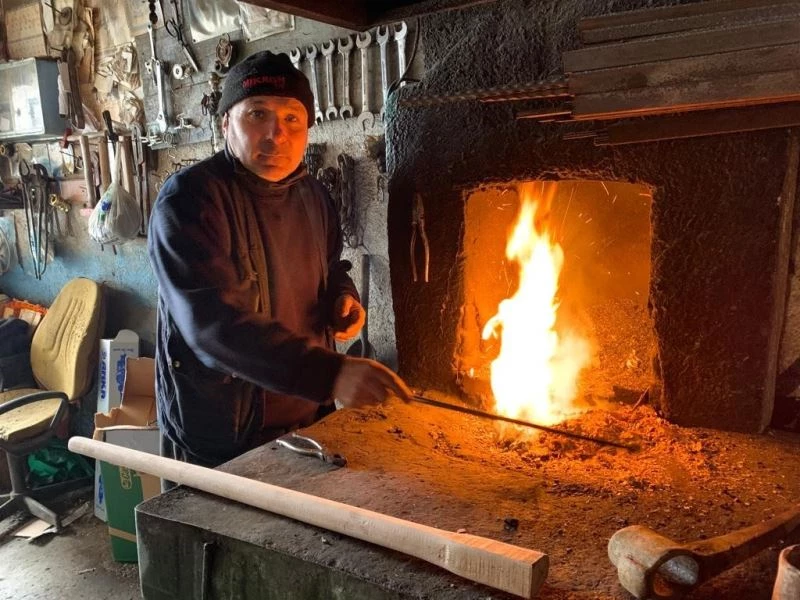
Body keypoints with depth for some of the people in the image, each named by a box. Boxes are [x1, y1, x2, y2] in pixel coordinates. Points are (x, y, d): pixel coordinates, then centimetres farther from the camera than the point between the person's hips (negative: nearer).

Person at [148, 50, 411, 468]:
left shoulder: (313, 196, 3)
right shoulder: (188, 199, -19)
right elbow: (215, 325, -32)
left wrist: (343, 297, -3)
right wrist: (332, 375, -42)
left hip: (309, 419, 7)